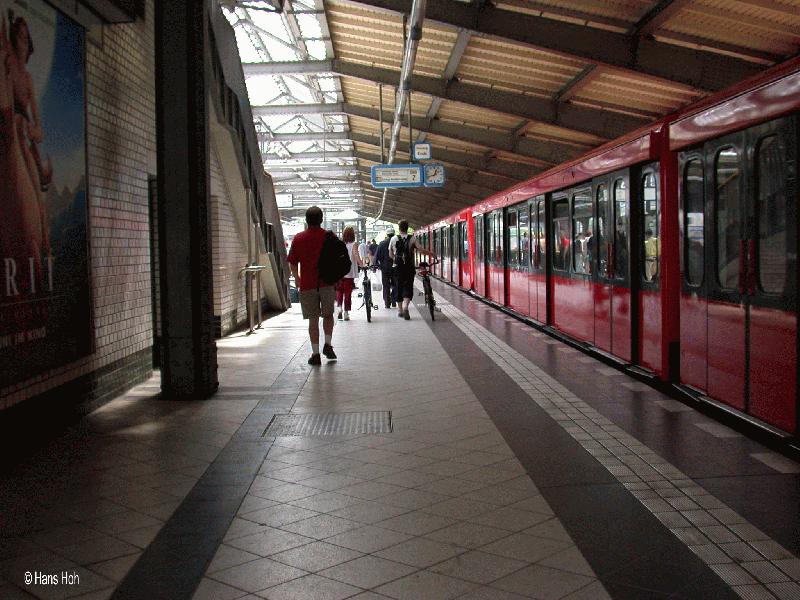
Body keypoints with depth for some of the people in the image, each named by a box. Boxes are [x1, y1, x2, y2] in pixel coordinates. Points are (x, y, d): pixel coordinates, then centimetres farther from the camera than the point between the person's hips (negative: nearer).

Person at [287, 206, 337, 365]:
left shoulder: (298, 239, -1)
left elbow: (292, 263, 4)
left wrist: (298, 280, 20)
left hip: (308, 285, 0)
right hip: (327, 283, 0)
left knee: (313, 320, 4)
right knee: (328, 315, 19)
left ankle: (316, 354, 4)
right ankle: (328, 344, 5)